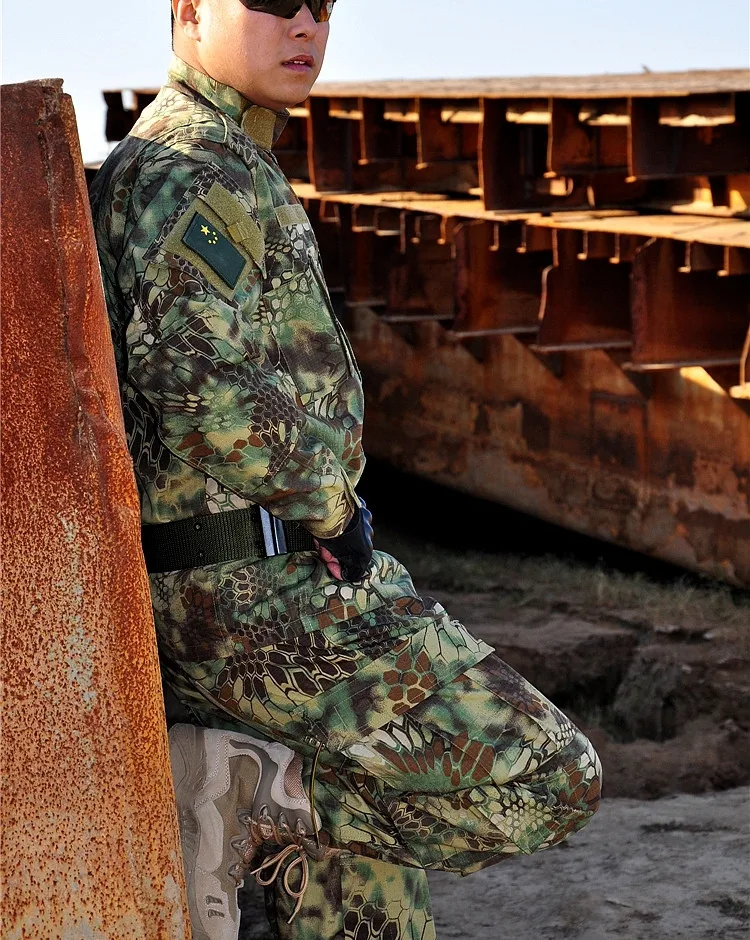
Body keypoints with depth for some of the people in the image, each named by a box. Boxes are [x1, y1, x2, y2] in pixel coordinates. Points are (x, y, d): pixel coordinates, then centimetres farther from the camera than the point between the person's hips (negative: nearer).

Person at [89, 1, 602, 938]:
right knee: (543, 782, -7)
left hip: (213, 586, 10)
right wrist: (329, 505, -15)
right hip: (268, 597, -10)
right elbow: (203, 382, -30)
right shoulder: (194, 165, -14)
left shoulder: (227, 166, 19)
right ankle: (235, 786, -6)